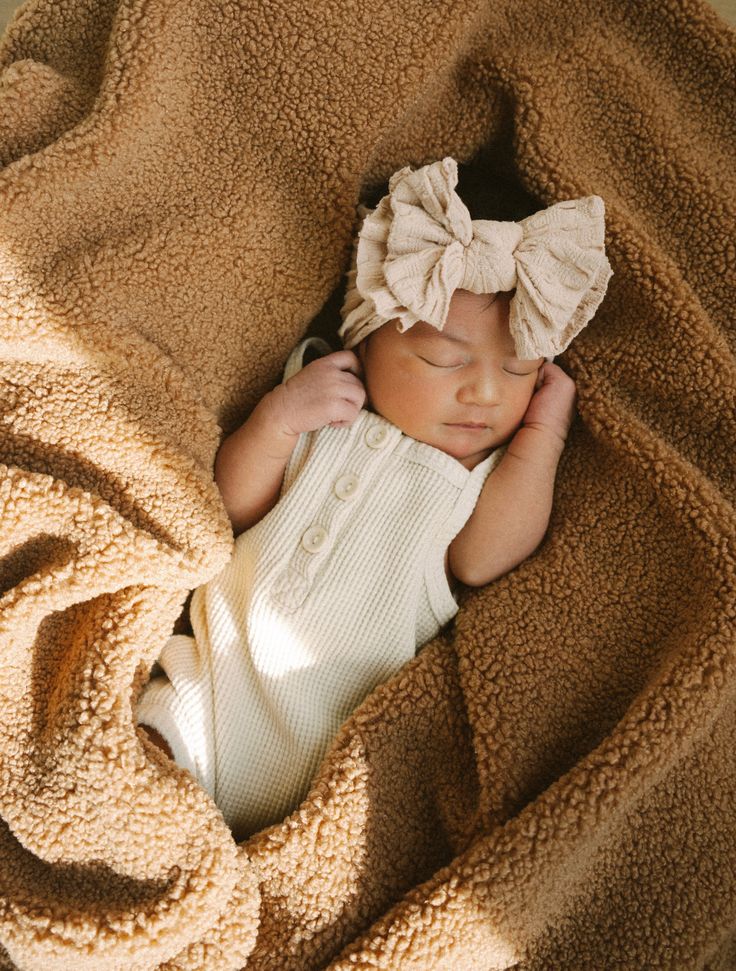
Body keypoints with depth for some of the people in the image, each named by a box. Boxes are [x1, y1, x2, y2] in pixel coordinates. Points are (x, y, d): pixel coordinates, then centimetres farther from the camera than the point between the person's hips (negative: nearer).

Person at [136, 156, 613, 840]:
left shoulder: (507, 475, 1)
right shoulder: (326, 417, 6)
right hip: (227, 675, 3)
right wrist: (275, 417, -10)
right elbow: (233, 506, 5)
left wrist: (543, 435, -14)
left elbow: (479, 561, -19)